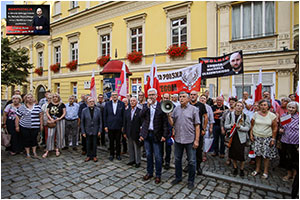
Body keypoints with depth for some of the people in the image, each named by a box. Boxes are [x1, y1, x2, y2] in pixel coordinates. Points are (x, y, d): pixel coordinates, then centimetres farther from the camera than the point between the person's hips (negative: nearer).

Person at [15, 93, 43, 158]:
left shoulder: (37, 107, 5)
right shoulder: (22, 107, 3)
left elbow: (40, 116, 7)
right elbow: (17, 117, 5)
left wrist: (41, 125, 3)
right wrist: (17, 126, 1)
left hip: (35, 127, 0)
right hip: (25, 127, 0)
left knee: (34, 139, 7)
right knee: (26, 140, 7)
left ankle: (34, 153, 19)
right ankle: (27, 153, 20)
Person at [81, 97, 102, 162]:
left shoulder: (98, 110, -4)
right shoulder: (84, 110, -3)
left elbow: (100, 121, -1)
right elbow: (82, 122, 0)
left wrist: (100, 130, -5)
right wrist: (83, 132, -3)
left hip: (95, 130, 0)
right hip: (88, 131, 0)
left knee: (94, 144, 8)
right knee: (88, 144, 9)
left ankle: (94, 156, 24)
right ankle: (89, 156, 27)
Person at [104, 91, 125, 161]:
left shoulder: (122, 104, 0)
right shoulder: (107, 104, 3)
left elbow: (123, 115, 0)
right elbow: (105, 115, 4)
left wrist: (123, 126, -4)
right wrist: (105, 126, -1)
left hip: (118, 126, -1)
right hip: (110, 126, 1)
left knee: (118, 141, 9)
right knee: (111, 141, 10)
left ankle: (118, 154, 25)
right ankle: (111, 154, 26)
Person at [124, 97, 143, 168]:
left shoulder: (140, 111, -8)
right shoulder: (127, 111, 8)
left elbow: (142, 122, -8)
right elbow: (125, 122, 10)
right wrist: (125, 132, 8)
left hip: (136, 133, -5)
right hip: (129, 133, 5)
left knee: (137, 148, 6)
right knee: (130, 147, 16)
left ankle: (138, 162, 21)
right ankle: (132, 160, 31)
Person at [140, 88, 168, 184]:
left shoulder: (161, 106, -6)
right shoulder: (145, 106, 6)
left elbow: (165, 121, -7)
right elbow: (141, 115, -10)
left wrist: (164, 135, -11)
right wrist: (148, 105, -18)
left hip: (156, 135, -4)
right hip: (147, 134, 4)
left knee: (157, 156, 5)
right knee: (148, 155, 17)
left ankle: (158, 175, 23)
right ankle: (149, 172, 34)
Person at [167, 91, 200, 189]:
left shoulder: (194, 109, -4)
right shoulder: (176, 109, 6)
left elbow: (197, 125, -6)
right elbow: (172, 123, 5)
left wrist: (197, 140, -10)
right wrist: (169, 116, -13)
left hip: (190, 140, -3)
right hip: (178, 139, 4)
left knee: (192, 161, 8)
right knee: (177, 159, 17)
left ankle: (191, 181, 29)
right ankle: (178, 177, 37)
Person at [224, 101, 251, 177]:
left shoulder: (245, 116, -5)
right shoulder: (229, 115, 0)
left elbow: (248, 128, -4)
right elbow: (226, 125, 3)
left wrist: (240, 127, -21)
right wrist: (231, 125, -16)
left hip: (241, 137, -2)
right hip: (232, 136, 2)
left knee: (241, 154, -1)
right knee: (233, 153, 9)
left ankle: (242, 169, 23)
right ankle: (235, 168, 30)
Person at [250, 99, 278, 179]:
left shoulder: (272, 116, -2)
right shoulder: (256, 114, 2)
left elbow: (275, 128, 0)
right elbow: (252, 125, 7)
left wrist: (273, 139, -3)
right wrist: (251, 134, 0)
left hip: (267, 138, -1)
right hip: (256, 137, 1)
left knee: (266, 154, 2)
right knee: (257, 153, 6)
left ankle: (265, 171, 17)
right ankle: (257, 169, 21)